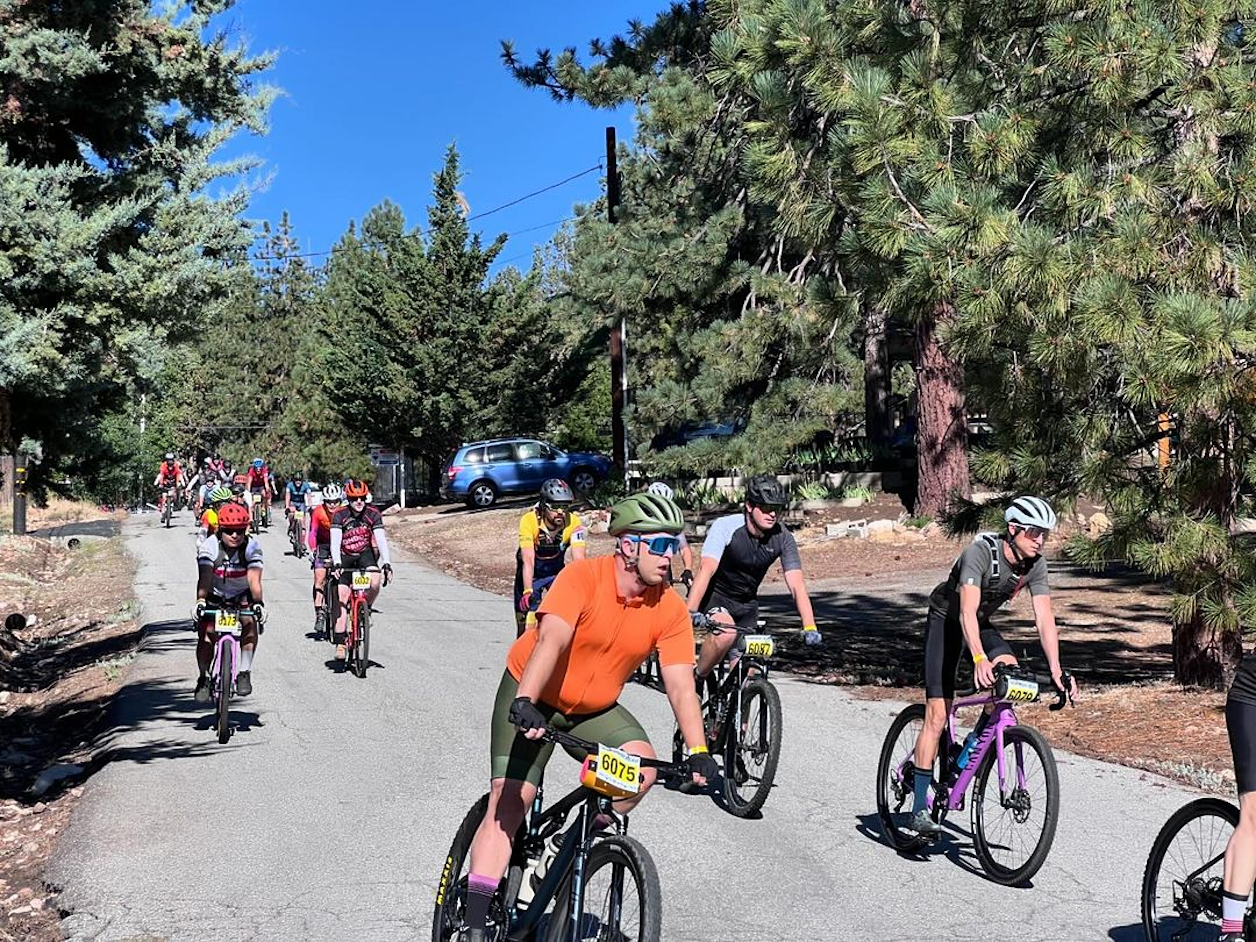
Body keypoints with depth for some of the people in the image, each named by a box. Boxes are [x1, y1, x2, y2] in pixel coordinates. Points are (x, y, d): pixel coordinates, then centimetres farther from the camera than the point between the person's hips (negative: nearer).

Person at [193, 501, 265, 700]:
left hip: (242, 596, 0)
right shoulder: (209, 546, -23)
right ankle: (204, 678, 8)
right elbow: (205, 577, -34)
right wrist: (200, 601, -50)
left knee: (250, 622, -26)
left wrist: (258, 603, -48)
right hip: (215, 596, 0)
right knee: (205, 634, -13)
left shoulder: (252, 547, -22)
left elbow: (254, 578, -33)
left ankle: (245, 673, -18)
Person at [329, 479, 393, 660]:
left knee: (375, 583, -29)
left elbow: (381, 539, -22)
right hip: (345, 558, 0)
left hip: (365, 554, 0)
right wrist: (336, 563, -43)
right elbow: (335, 541, -28)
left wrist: (386, 563, -35)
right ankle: (340, 644, -5)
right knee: (342, 599, -8)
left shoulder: (373, 514, -14)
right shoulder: (340, 515, -18)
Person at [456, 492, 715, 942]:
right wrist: (524, 703, -50)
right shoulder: (583, 578, -25)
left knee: (644, 765, -22)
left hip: (595, 709, 4)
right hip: (532, 698, -4)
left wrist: (698, 753, -25)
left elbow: (681, 684, -16)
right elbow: (551, 640, -37)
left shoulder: (670, 610, -13)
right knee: (509, 802, -12)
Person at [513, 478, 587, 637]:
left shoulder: (574, 523, -26)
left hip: (556, 571, 1)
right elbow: (528, 560, -37)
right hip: (531, 573, -1)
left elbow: (579, 560, -32)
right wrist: (527, 591, -50)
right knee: (525, 625, -4)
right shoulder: (529, 520, -31)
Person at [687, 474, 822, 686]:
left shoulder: (783, 538, -14)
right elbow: (706, 570, -35)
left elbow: (797, 585, -19)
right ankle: (696, 679, -10)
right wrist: (689, 613, -48)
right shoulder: (726, 527, -24)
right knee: (726, 634, -34)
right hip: (715, 595, -4)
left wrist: (809, 627, -32)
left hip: (746, 603, 4)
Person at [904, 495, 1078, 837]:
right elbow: (967, 612, -40)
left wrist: (1056, 669, -29)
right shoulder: (980, 552, -32)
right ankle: (919, 809, -8)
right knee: (938, 714, -12)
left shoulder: (1035, 564, -14)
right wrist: (979, 659, -54)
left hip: (981, 624, 6)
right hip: (946, 620, -5)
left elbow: (1044, 618, -17)